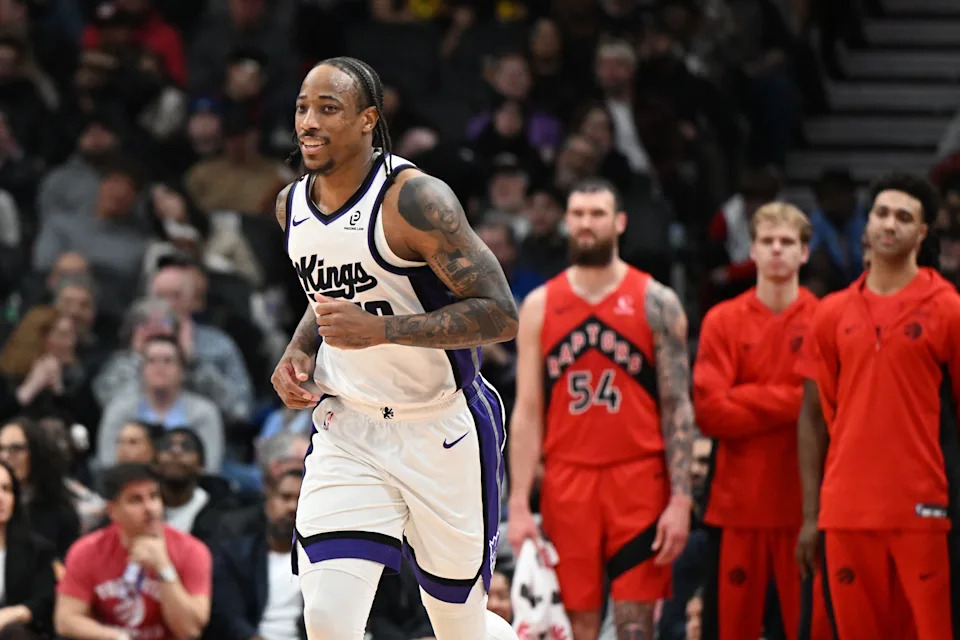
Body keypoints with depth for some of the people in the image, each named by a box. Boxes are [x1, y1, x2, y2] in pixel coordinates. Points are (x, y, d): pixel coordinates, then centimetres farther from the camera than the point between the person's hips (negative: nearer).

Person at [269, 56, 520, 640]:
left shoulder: (415, 199, -20)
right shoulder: (292, 205, 3)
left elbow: (500, 316, -22)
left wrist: (379, 329, -29)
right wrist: (300, 351, 3)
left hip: (442, 432, -5)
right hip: (348, 432, 5)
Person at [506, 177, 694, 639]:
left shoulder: (655, 303, 2)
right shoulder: (540, 306, 8)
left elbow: (677, 408, 0)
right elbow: (527, 411, 6)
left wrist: (680, 499, -9)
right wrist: (518, 505, -2)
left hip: (639, 481, -2)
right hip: (567, 482, 2)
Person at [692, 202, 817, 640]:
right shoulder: (724, 321, 6)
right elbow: (709, 411, -5)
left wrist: (748, 399, -7)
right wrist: (791, 400, -7)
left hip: (806, 502, -1)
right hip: (738, 502, 1)